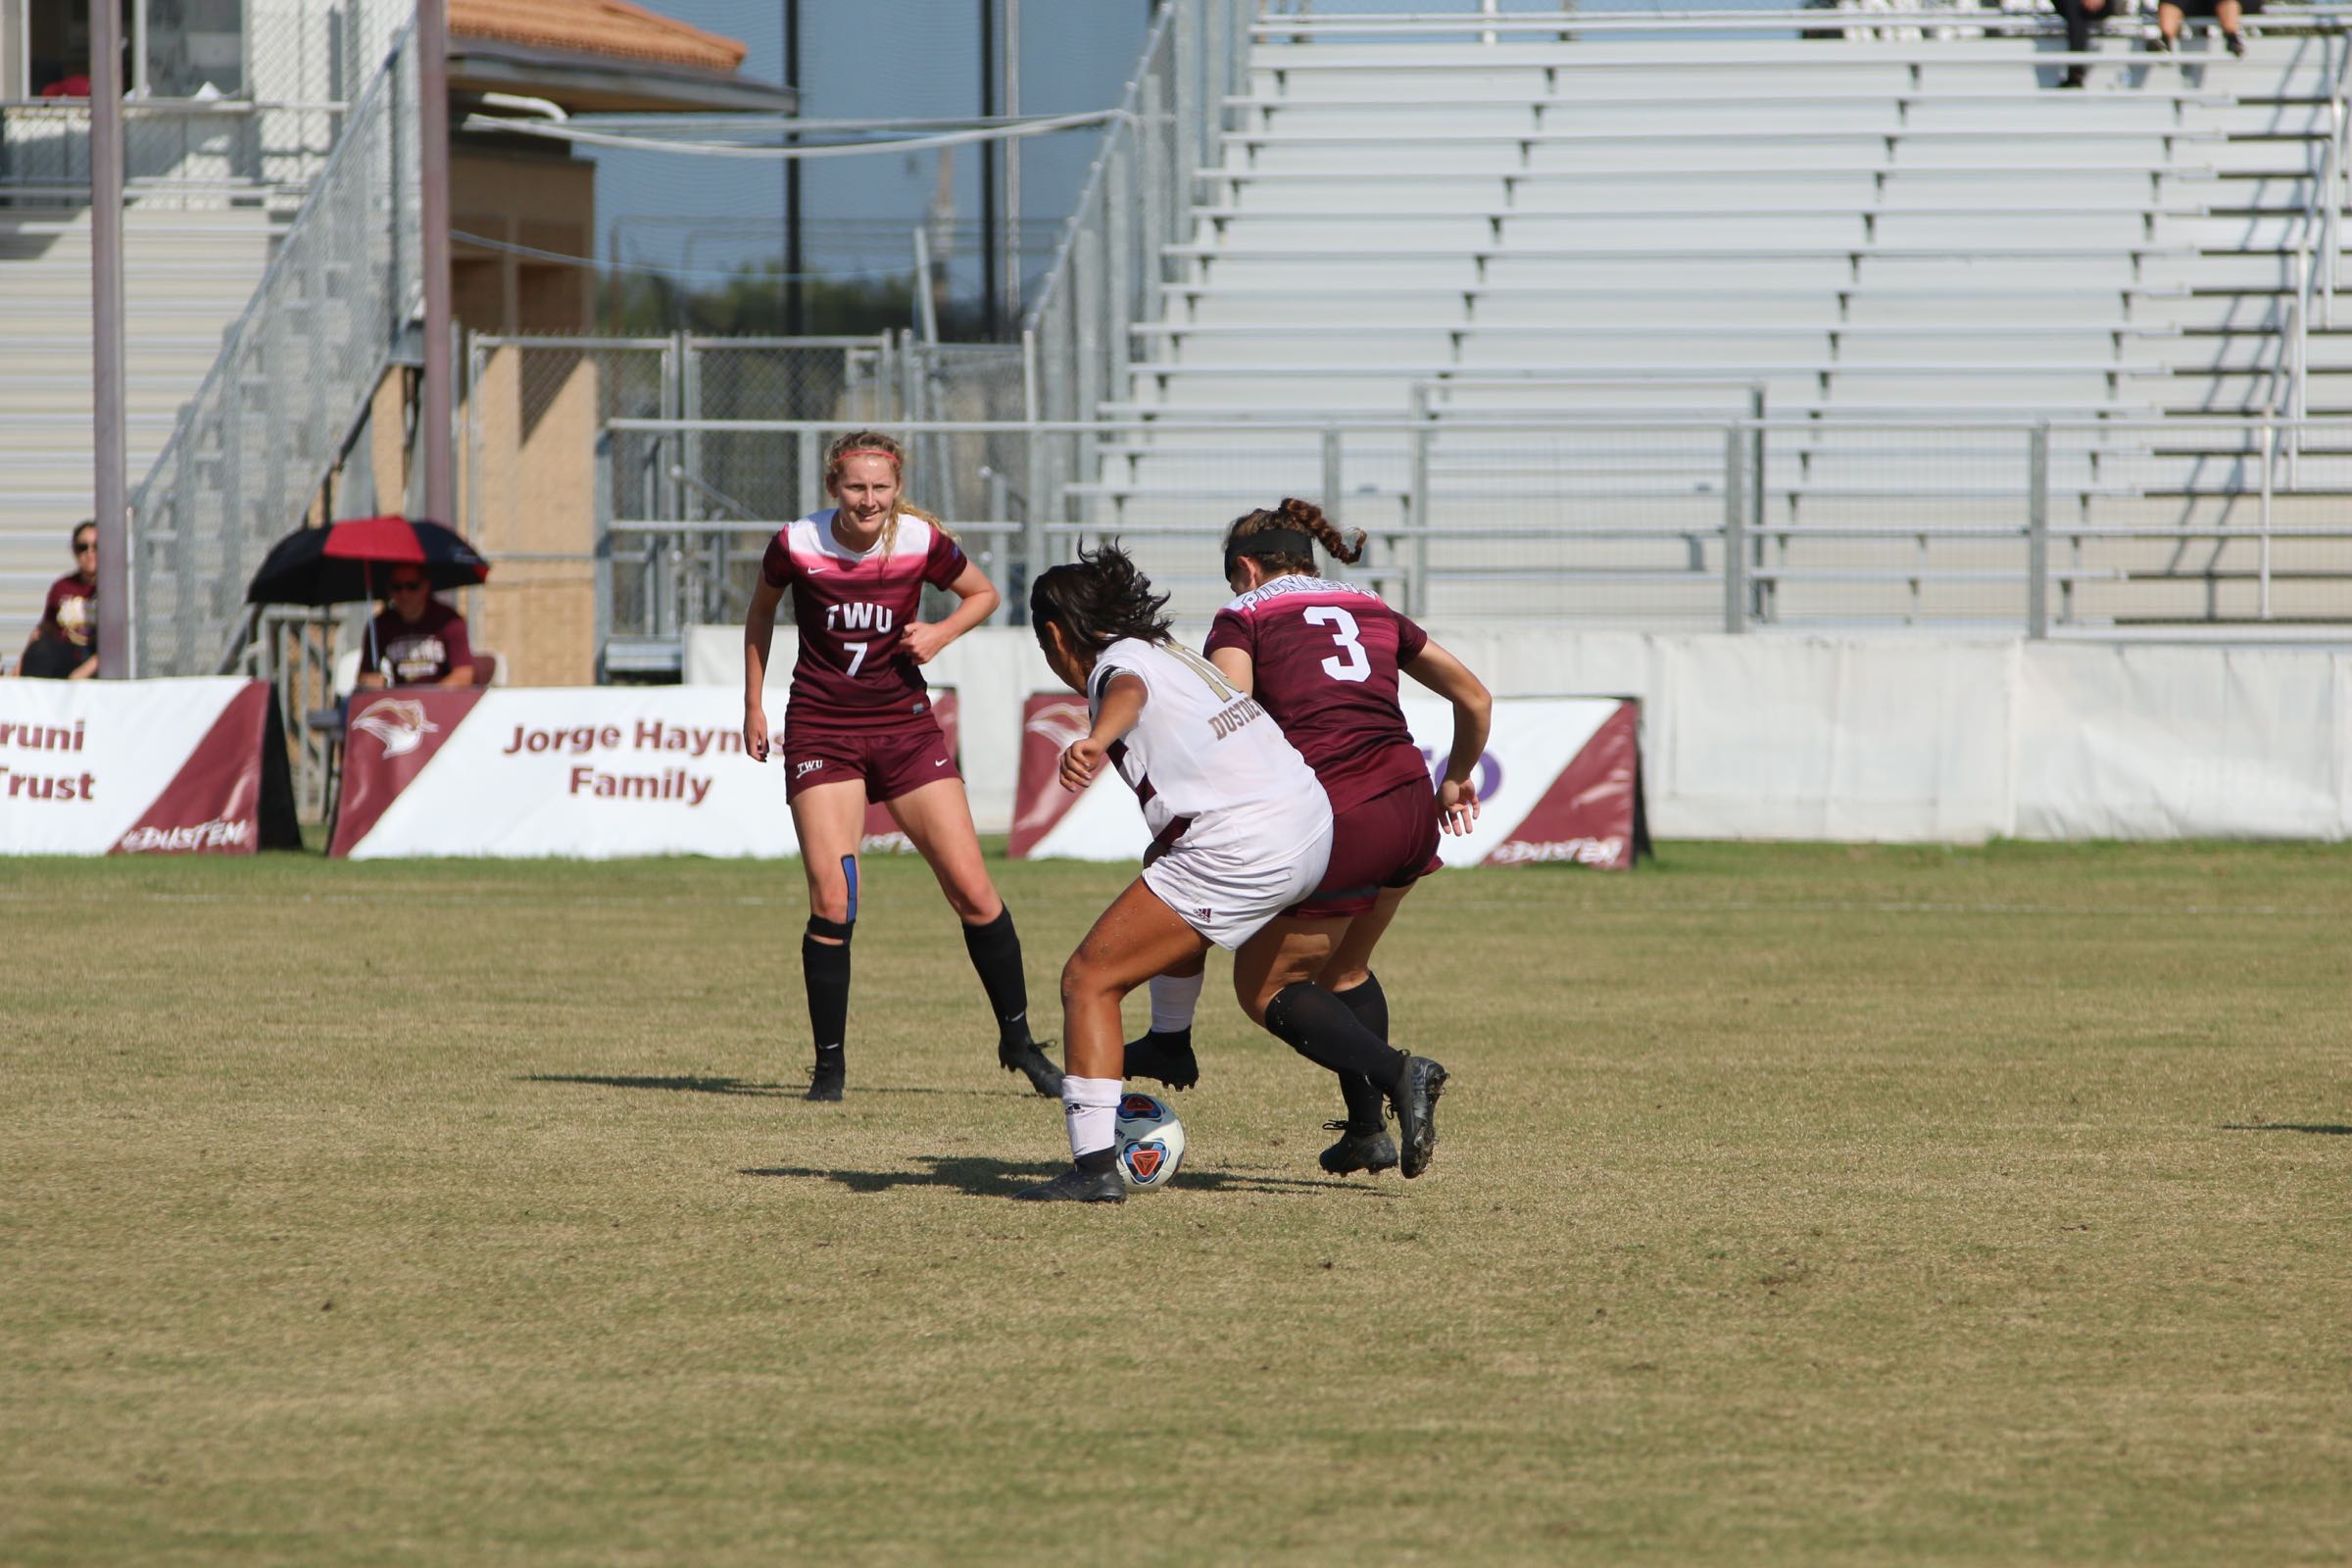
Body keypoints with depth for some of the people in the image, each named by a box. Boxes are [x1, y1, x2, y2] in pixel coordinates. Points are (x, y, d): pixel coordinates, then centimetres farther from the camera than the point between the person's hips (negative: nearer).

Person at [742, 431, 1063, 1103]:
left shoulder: (923, 542, -8)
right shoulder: (797, 545, -10)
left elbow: (982, 594, 11)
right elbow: (760, 613, 11)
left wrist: (939, 633, -9)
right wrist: (753, 706, 11)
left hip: (905, 726, 1)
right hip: (822, 735, -1)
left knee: (971, 888, -3)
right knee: (831, 903, -12)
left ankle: (1018, 1041, 14)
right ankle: (829, 1065, 2)